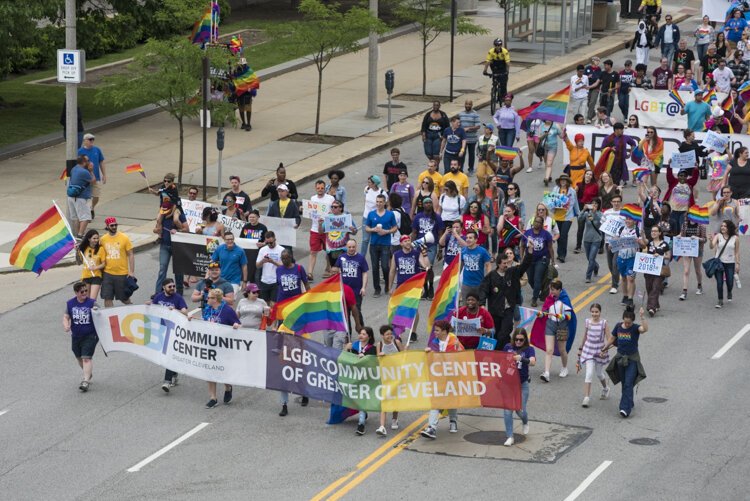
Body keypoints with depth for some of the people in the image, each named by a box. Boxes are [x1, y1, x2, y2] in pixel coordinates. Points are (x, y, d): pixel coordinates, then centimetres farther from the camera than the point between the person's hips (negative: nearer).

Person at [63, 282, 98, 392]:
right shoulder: (70, 304, 0)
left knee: (86, 358, -15)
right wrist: (66, 325, -20)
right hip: (76, 336, 5)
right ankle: (88, 374, 44)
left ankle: (86, 381, -17)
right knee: (79, 358, 20)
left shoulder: (92, 303, -9)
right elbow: (66, 317, 0)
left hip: (90, 335, -5)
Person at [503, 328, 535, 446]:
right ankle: (509, 437, 4)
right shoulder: (508, 347, 4)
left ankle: (525, 423, 36)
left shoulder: (529, 349, -5)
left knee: (520, 410, -1)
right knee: (507, 410, -5)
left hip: (522, 384, -2)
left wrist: (521, 359, -41)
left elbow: (533, 362, -23)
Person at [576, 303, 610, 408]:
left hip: (600, 351, -1)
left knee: (599, 373, 17)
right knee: (589, 374, -12)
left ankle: (605, 388, 48)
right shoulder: (588, 322, -3)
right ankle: (586, 397, -14)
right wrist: (580, 349, 15)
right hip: (589, 350, 1)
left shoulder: (603, 323, -10)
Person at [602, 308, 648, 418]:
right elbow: (612, 338, 14)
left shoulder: (635, 328, -14)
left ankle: (625, 408, -15)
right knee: (624, 383, 14)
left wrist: (642, 317, -43)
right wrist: (604, 349, 18)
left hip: (632, 359, -5)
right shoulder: (618, 326, -1)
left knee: (628, 384, -11)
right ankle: (629, 403, 30)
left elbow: (645, 329, -35)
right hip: (620, 357, 5)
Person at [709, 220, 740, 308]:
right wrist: (711, 240, -37)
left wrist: (737, 264, 1)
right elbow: (712, 246, -17)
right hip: (719, 262, 0)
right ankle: (720, 300, 13)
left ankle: (729, 293, 39)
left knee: (730, 282, 4)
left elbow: (737, 252, 3)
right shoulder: (718, 236, -4)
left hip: (730, 263, 0)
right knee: (719, 282, -2)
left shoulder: (735, 238, -2)